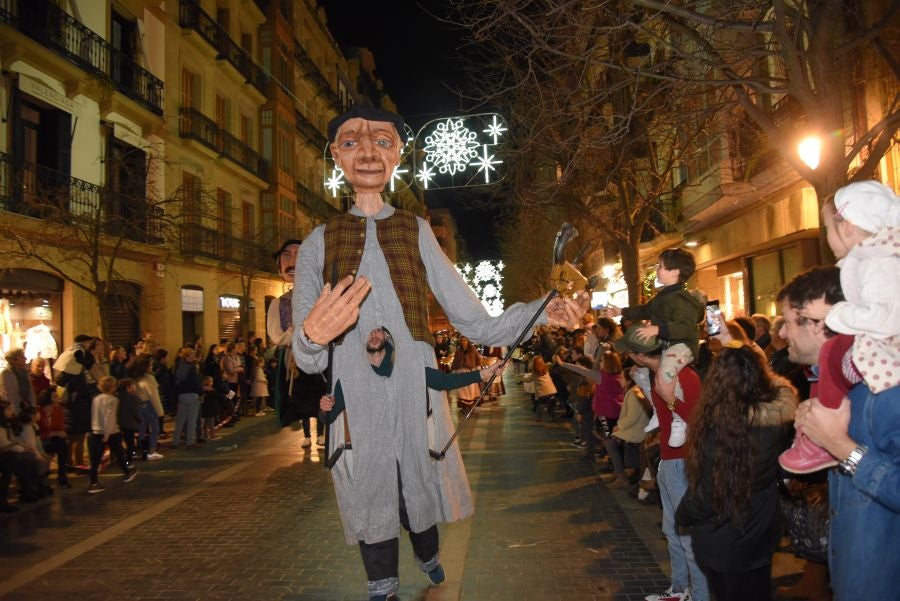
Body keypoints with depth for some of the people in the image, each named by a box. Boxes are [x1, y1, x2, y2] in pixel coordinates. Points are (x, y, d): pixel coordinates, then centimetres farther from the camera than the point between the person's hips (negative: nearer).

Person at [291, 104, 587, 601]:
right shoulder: (319, 243, 1)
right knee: (372, 517, 10)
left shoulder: (416, 233, 2)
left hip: (418, 403, 1)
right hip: (358, 409, -1)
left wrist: (543, 312, -16)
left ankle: (429, 561, 50)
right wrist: (314, 336, -26)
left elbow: (478, 325, 0)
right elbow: (307, 360, -2)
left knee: (423, 505, 19)